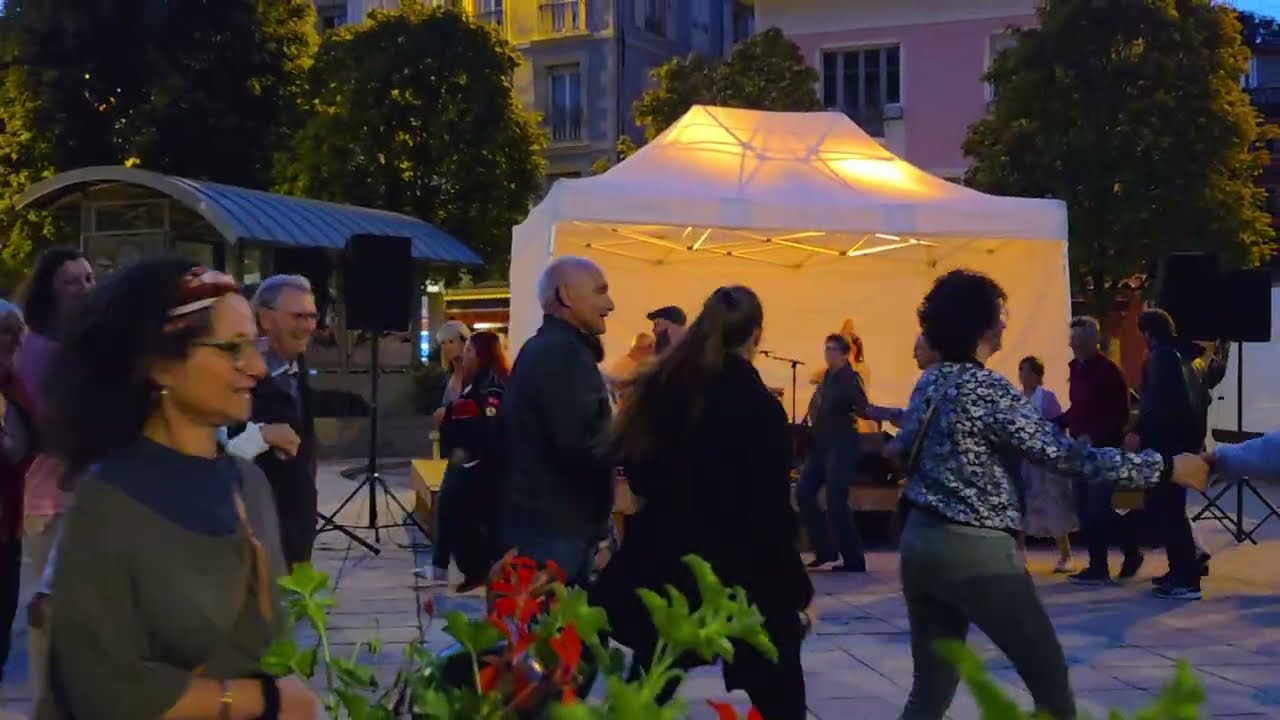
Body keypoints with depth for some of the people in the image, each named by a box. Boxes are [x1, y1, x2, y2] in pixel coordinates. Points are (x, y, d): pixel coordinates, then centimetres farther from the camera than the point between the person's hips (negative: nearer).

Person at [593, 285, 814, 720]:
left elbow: (638, 472, 11)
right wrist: (797, 592, -7)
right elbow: (770, 515, -15)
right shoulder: (759, 406, -15)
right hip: (739, 578, -6)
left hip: (662, 569, 6)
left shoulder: (660, 387, 1)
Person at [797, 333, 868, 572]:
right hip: (822, 443, 9)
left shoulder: (849, 379, -13)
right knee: (804, 493, 6)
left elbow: (863, 409, -27)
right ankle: (825, 550, 16)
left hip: (841, 444, -9)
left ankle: (854, 560, -1)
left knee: (835, 502, -10)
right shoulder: (827, 377, 12)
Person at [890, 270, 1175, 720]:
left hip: (919, 543, 8)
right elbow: (1064, 455, -18)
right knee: (1050, 679, 7)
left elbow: (903, 454, 19)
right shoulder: (985, 389, -15)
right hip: (975, 551, -8)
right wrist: (1158, 467, -14)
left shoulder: (929, 383, 9)